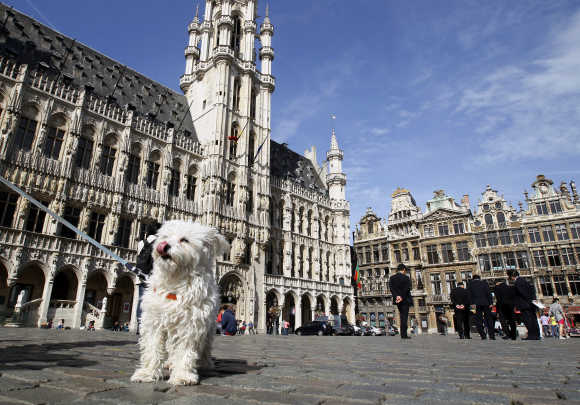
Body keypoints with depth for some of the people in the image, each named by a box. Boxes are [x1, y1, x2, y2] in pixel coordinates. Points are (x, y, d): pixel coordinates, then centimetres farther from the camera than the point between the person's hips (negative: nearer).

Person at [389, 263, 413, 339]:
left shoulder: (392, 278, 5)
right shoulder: (406, 278, -7)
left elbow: (391, 288, -6)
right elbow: (407, 289, -15)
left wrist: (397, 296, -15)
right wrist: (402, 298, -14)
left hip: (397, 300, 4)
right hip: (405, 299, -4)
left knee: (402, 316, 16)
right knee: (404, 317, -2)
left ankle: (403, 334, 18)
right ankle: (404, 335, -4)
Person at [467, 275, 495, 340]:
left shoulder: (470, 284, 8)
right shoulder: (484, 283, 7)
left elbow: (469, 294, 0)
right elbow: (488, 293, 0)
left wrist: (472, 303, -3)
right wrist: (491, 303, -2)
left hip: (477, 304, -1)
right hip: (486, 303, 1)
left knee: (478, 320, 3)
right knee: (489, 319, 9)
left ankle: (483, 335, -5)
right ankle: (492, 336, 6)